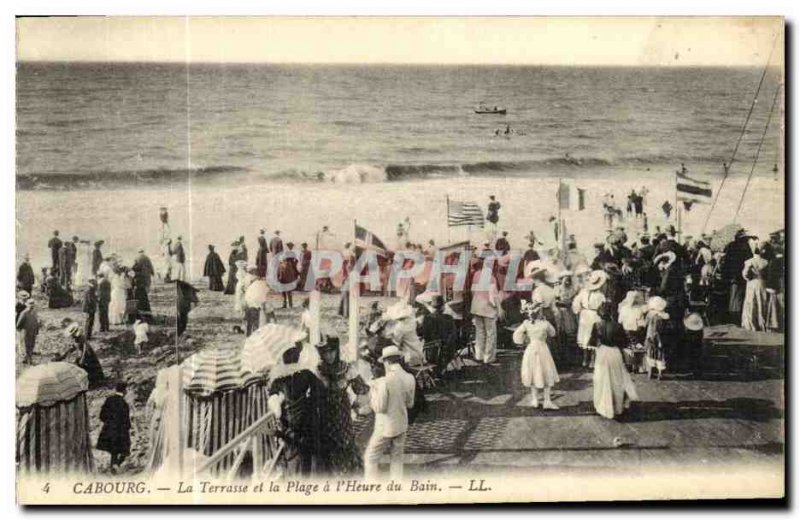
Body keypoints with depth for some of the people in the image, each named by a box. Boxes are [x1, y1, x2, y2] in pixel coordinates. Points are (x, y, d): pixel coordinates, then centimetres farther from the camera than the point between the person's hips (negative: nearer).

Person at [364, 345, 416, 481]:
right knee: (397, 459, 16)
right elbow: (409, 403, 7)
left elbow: (379, 408, -19)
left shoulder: (385, 381, -22)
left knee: (370, 457, 7)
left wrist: (373, 390, -6)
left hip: (386, 427, -6)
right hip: (401, 425, 6)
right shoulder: (410, 379, -4)